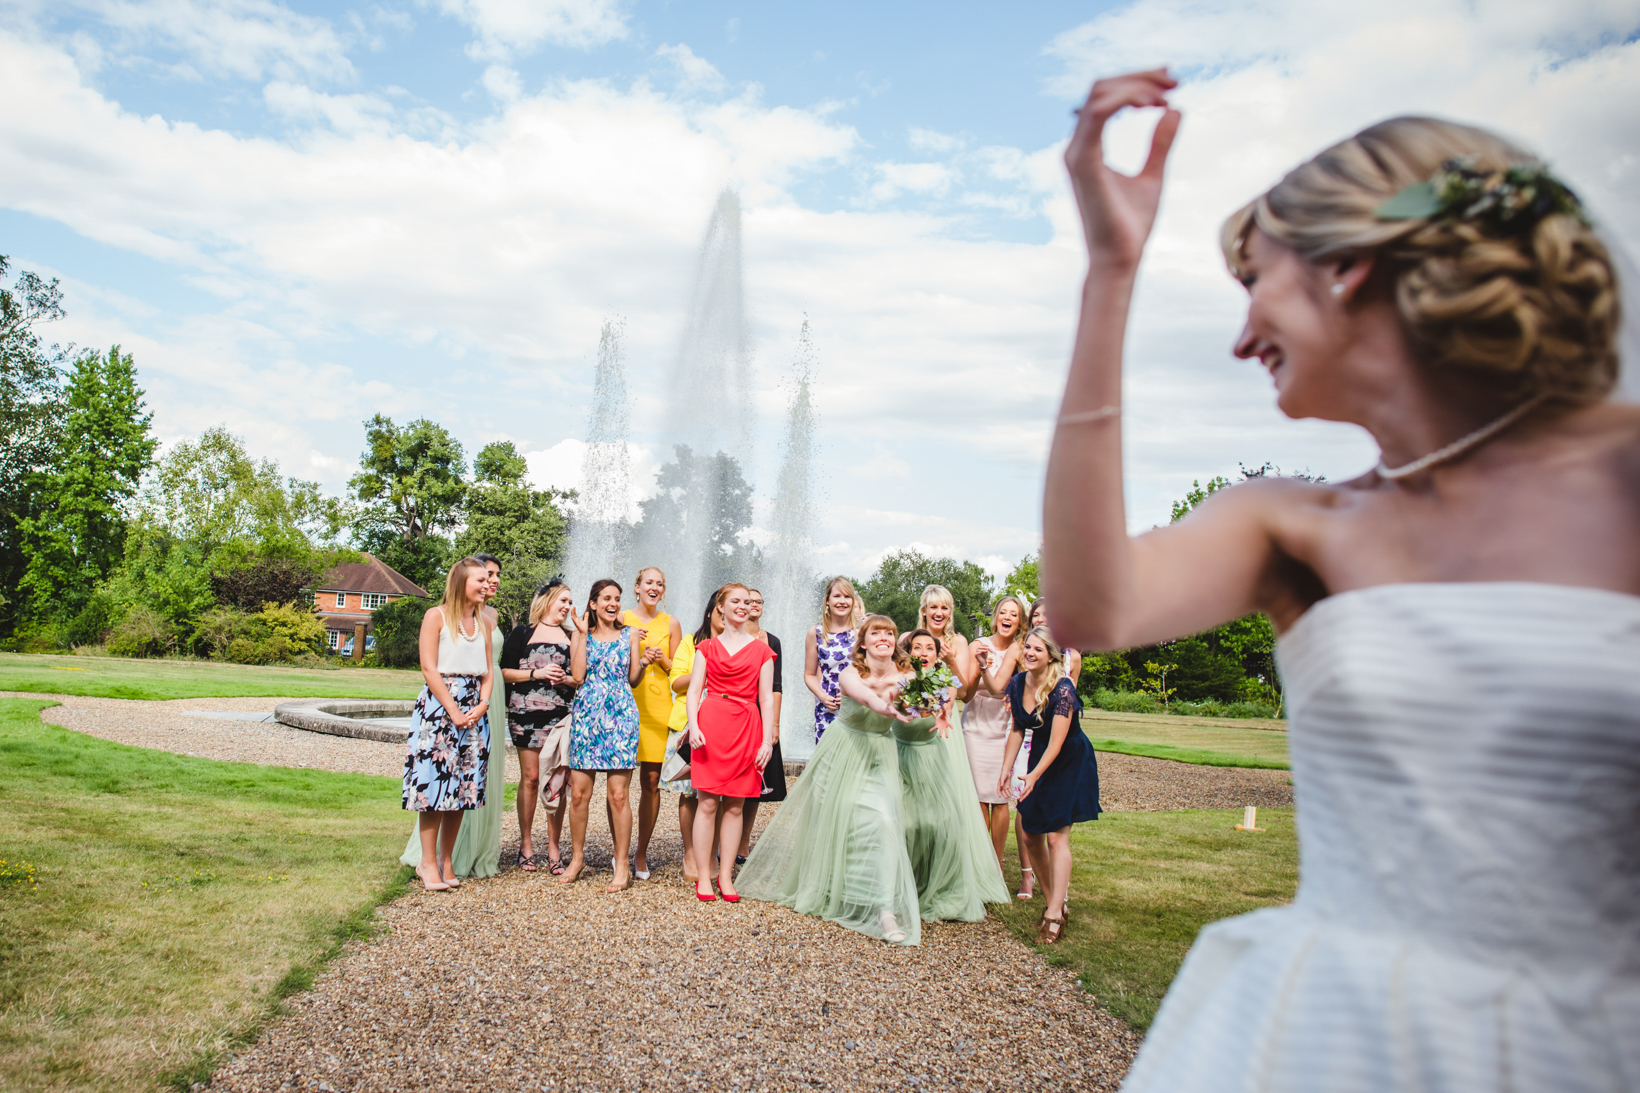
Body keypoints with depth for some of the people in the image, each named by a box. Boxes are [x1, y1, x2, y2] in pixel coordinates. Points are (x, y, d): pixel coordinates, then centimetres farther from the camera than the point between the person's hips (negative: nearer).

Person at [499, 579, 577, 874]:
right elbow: (504, 672, 1)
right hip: (526, 714, -2)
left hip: (561, 715, 2)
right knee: (530, 777, 0)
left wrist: (564, 679, -7)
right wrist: (537, 674, -9)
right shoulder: (522, 634, 8)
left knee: (557, 780, -2)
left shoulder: (571, 637, 15)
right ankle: (526, 844, 11)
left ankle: (553, 848, 4)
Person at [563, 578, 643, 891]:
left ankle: (622, 865, 4)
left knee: (619, 794, -4)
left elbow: (632, 678, 10)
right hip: (585, 713, 1)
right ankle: (577, 857, 18)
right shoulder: (581, 634, 10)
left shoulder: (629, 634, 11)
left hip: (620, 715, -1)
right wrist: (583, 634, -4)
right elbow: (578, 676, -4)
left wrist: (644, 661, -8)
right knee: (579, 793, 1)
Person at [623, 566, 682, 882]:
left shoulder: (671, 624, 11)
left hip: (658, 706, 1)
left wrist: (662, 659, -6)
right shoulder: (622, 619, 7)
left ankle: (641, 852, 10)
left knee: (651, 781, -1)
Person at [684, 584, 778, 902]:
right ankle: (703, 876, 3)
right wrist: (693, 726, -9)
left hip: (746, 727, 1)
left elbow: (767, 698, 8)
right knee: (707, 803, -3)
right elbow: (694, 690, 6)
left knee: (735, 806, 3)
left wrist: (768, 740, 0)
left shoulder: (761, 650, 11)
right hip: (710, 722, -1)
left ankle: (726, 876, 12)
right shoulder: (707, 647, 12)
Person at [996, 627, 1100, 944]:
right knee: (1032, 833, 6)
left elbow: (1056, 742, -26)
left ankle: (1055, 915, -7)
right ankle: (1054, 900, 23)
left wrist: (1035, 775, -33)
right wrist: (1006, 768, 2)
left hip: (1070, 763, -6)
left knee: (1056, 835, -11)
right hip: (1039, 758, 7)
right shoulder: (1017, 684, -6)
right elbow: (1017, 730, 5)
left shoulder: (1062, 689, -25)